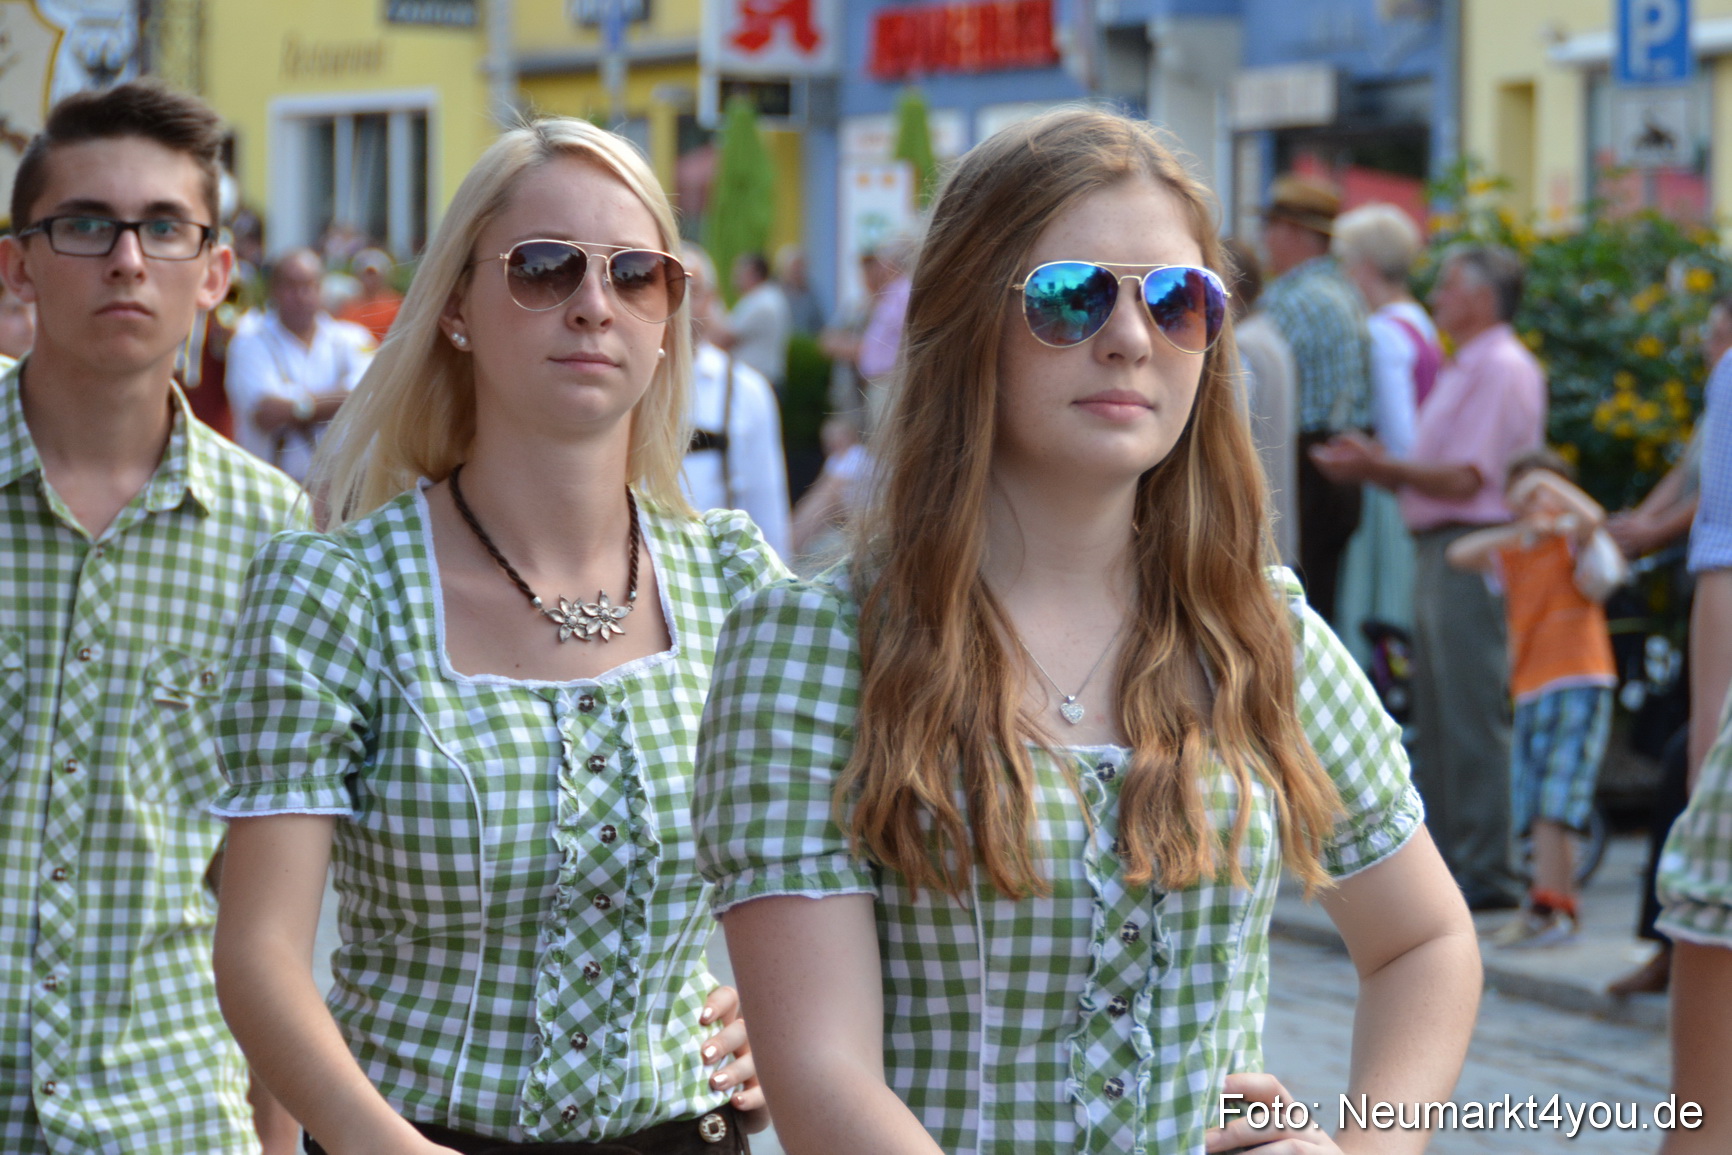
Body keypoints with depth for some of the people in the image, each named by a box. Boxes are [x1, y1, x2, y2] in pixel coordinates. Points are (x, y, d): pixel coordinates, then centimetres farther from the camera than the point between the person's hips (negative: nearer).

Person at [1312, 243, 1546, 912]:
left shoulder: (1502, 368, -10)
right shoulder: (1464, 371, 22)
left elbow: (1465, 478, -18)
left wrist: (1381, 467, -16)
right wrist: (1371, 468, 9)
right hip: (1440, 552, 11)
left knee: (1472, 716, -10)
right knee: (1436, 720, 12)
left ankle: (1485, 871, -8)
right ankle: (1444, 858, 17)